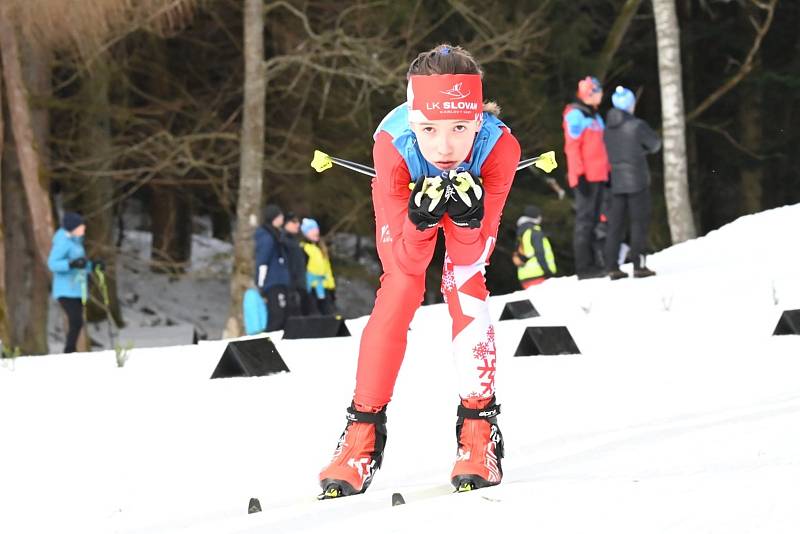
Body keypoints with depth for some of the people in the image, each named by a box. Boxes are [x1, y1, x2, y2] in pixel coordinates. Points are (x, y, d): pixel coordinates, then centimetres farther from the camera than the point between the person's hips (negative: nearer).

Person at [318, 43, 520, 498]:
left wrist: (468, 219, -55)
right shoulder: (393, 146, -42)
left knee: (465, 286, -19)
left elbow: (474, 255, -34)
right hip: (409, 192, 0)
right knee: (400, 288, -14)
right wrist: (420, 220, -55)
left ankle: (479, 428, -11)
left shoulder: (500, 146, -42)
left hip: (474, 190, 0)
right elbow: (405, 260, -35)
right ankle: (364, 433, -8)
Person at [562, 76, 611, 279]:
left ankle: (592, 264, 14)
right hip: (586, 177, -9)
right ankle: (584, 267, -7)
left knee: (594, 220, 10)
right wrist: (579, 175, -19)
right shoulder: (575, 115, -8)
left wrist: (607, 171, 20)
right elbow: (572, 147, -13)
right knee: (585, 220, -7)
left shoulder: (595, 116, 19)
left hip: (598, 176, 9)